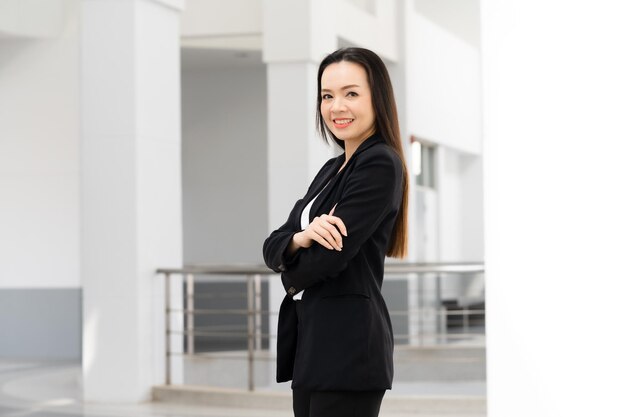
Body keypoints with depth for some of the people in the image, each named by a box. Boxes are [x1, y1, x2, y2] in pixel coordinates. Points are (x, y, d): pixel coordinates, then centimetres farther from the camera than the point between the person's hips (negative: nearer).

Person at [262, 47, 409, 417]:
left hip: (349, 344, -9)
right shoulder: (332, 170, 17)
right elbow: (272, 246, 9)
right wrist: (302, 237, -15)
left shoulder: (381, 165, -11)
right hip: (311, 340, 9)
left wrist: (292, 274, 4)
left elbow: (330, 258, -18)